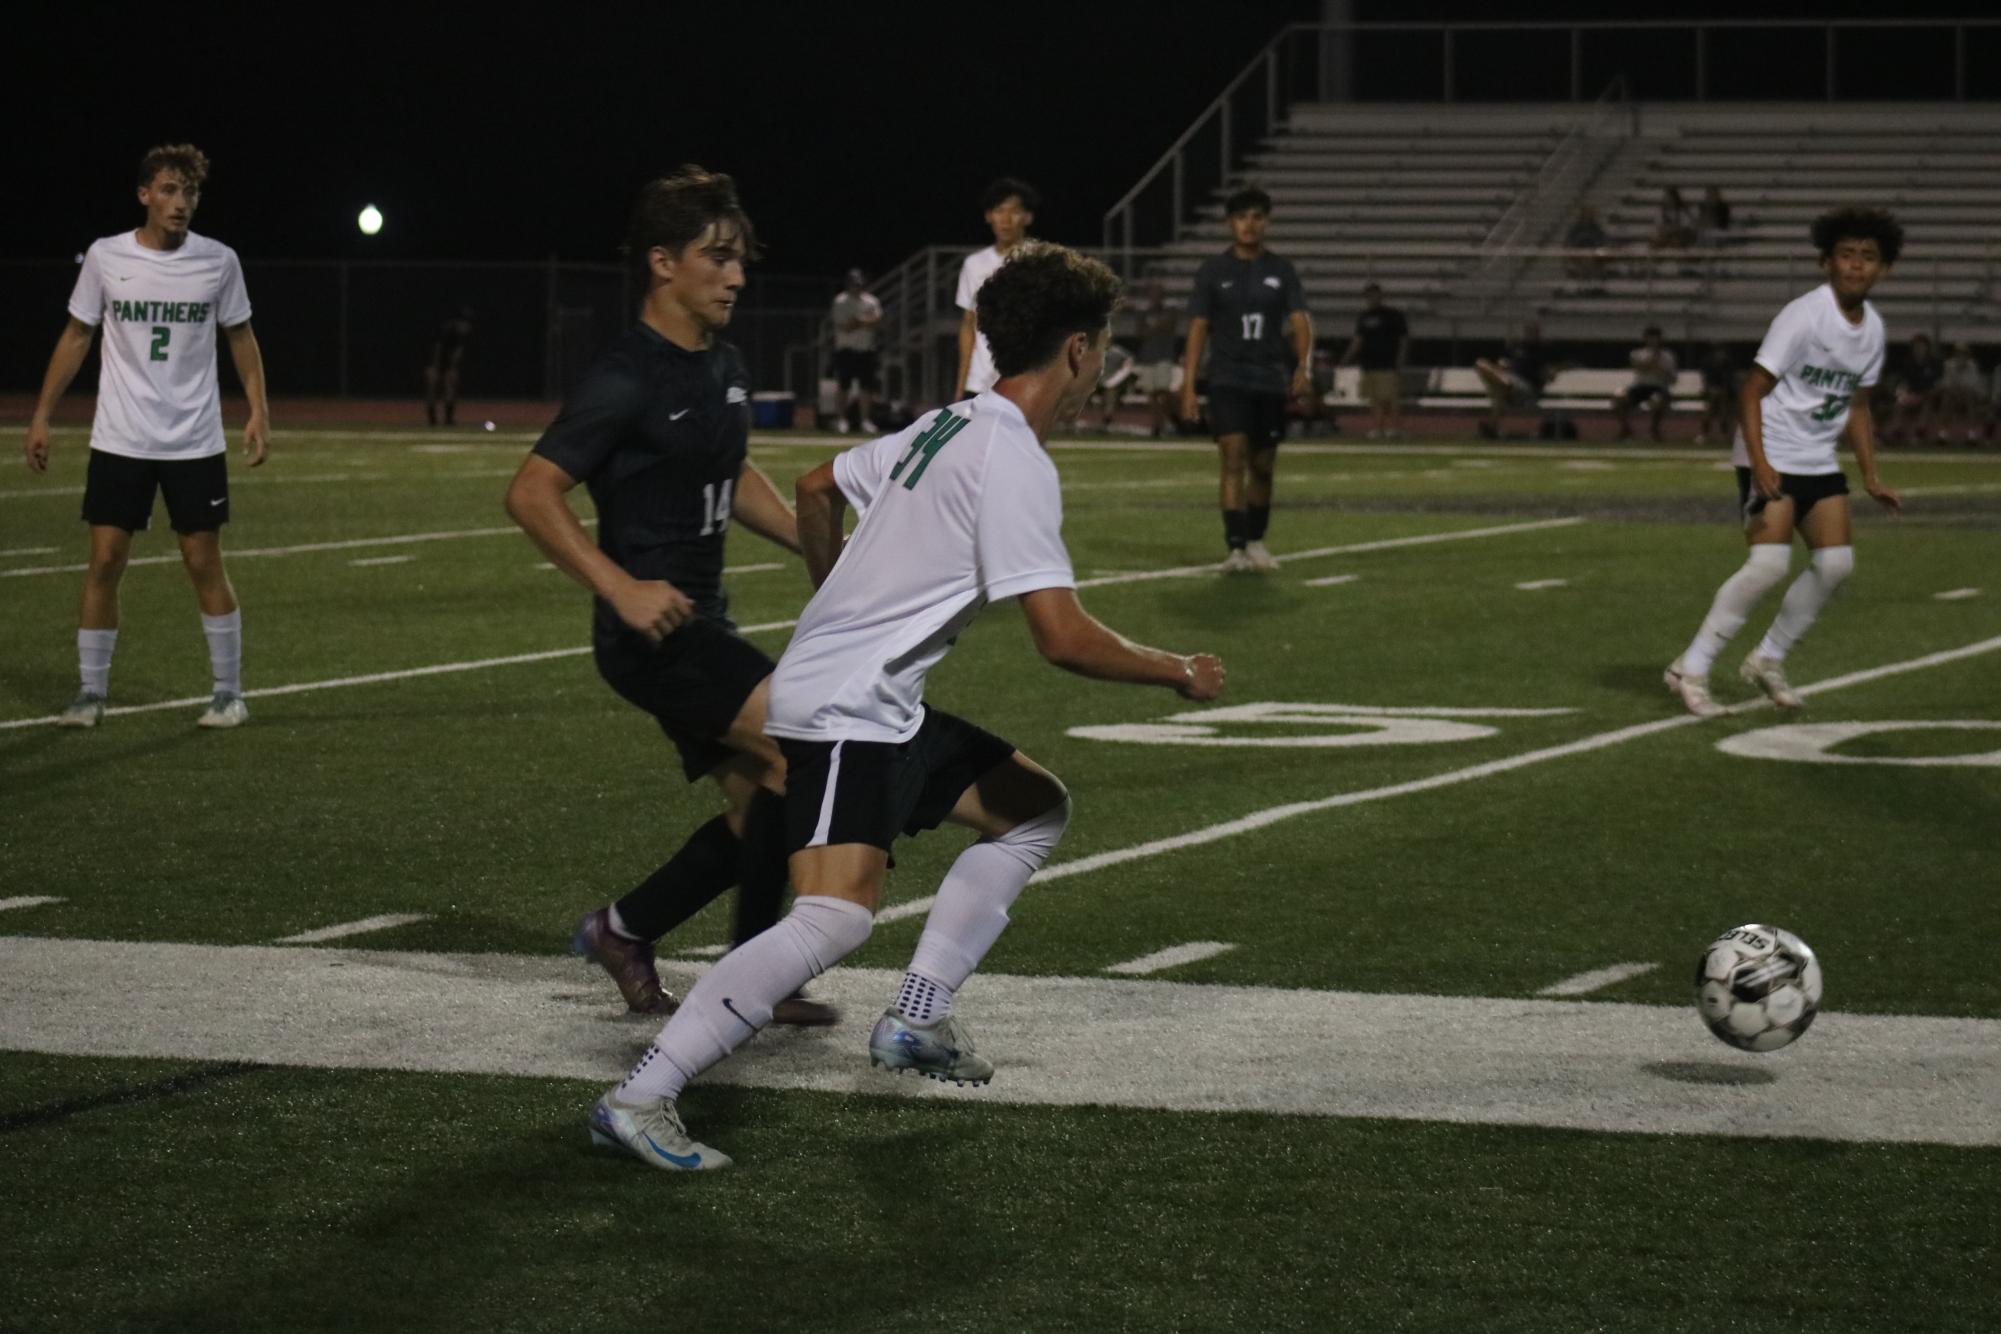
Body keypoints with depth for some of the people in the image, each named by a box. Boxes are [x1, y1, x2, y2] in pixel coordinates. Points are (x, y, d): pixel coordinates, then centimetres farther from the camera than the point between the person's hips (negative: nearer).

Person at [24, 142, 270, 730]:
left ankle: (228, 692, 11)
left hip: (195, 443, 0)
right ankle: (91, 692, 10)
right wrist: (41, 415, 2)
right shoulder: (105, 257, -3)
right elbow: (76, 337, 6)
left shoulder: (219, 261, -3)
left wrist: (258, 410, -3)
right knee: (104, 561, -1)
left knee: (205, 563, 1)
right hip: (119, 442, 0)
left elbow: (240, 337, 8)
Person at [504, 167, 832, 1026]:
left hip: (703, 625, 9)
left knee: (759, 806, 8)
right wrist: (622, 588, -27)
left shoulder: (723, 369, 10)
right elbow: (531, 495, -20)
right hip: (653, 631, -9)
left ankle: (625, 931, 21)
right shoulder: (627, 381, -17)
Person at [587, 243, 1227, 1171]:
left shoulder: (947, 427, 12)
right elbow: (1063, 639, -23)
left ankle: (918, 1021, 16)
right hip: (843, 715, -11)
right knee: (838, 916, -26)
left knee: (1037, 809, 20)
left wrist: (842, 606, 42)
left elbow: (819, 486, 28)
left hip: (886, 711, 11)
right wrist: (1178, 674, -7)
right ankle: (639, 1100, -27)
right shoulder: (1014, 461, -17)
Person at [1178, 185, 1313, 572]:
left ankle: (1255, 542, 27)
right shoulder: (1213, 271, 2)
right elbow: (1197, 329, 2)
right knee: (1234, 457, -16)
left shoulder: (1282, 271, 6)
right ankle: (1234, 547, -20)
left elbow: (1299, 322, -2)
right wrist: (1188, 385, -5)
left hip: (1271, 381, 3)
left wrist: (1303, 366, -21)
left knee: (1262, 466, 10)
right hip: (1228, 379, -3)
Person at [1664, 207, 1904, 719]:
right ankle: (1691, 668, -10)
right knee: (1769, 563, -19)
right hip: (1770, 454, -8)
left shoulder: (1872, 328, 7)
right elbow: (1752, 391, -18)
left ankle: (1768, 660, 15)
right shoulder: (1803, 316, -17)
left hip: (1818, 460, 8)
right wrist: (1759, 462, -27)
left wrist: (1871, 479, 15)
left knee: (1836, 561, -2)